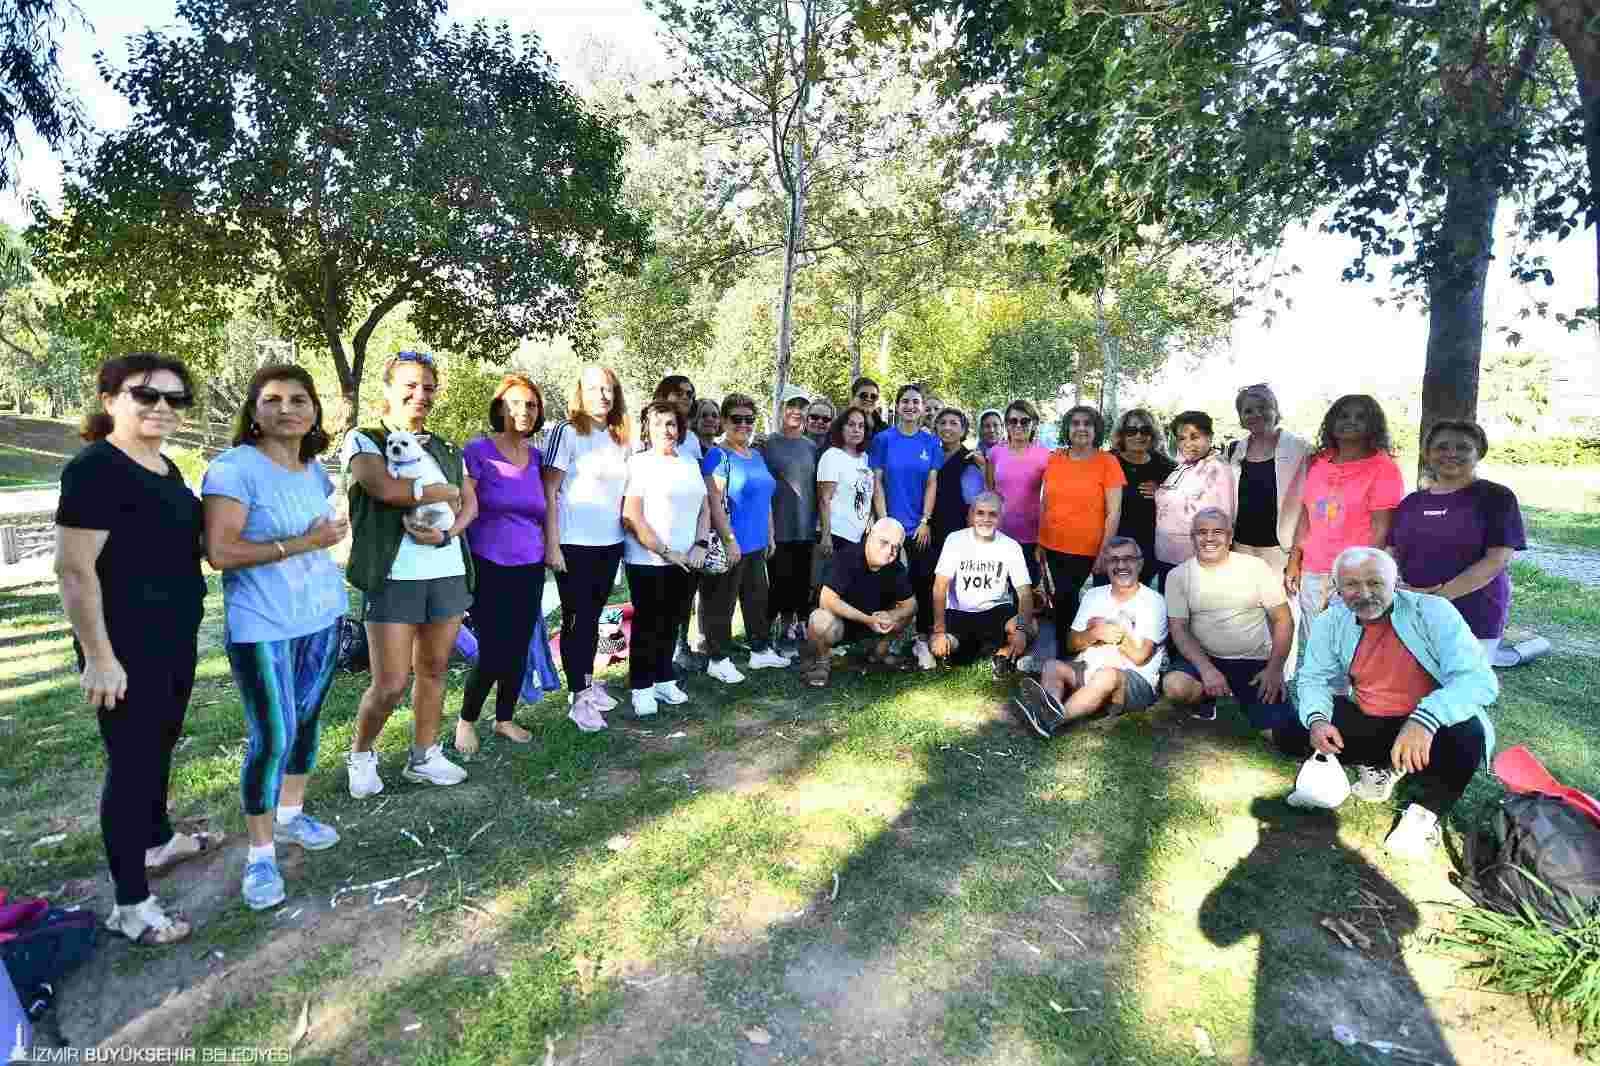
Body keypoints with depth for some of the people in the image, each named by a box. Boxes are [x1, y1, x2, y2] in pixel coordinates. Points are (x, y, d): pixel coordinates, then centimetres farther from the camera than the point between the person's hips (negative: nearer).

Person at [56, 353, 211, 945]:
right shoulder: (96, 468, -18)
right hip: (126, 644, -9)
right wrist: (98, 656, -21)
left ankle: (157, 840, 44)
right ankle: (130, 902, 14)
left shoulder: (166, 468, 9)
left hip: (174, 636, 9)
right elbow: (74, 569, -21)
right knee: (132, 759, 1)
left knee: (161, 745, 23)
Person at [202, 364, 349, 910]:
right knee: (272, 738, -4)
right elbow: (220, 552, -20)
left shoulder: (314, 470, 8)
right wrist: (303, 543, -19)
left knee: (307, 721, 16)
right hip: (262, 626, -7)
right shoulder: (233, 467, -13)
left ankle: (291, 815, 35)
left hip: (322, 617, 7)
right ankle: (259, 855, 13)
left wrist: (331, 536, 4)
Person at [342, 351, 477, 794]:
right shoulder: (363, 440, 1)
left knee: (433, 671, 11)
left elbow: (471, 504, 10)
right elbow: (385, 488, -17)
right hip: (393, 577, -5)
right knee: (390, 684, -3)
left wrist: (448, 532, -10)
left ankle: (424, 756, 26)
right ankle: (360, 754, 23)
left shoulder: (446, 449, 17)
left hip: (448, 573, 5)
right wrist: (444, 492, -6)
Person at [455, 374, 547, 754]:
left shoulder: (538, 457, 8)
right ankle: (466, 720, 20)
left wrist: (548, 550, 13)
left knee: (519, 649, 10)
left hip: (530, 569, 5)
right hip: (489, 566, -4)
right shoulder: (478, 451, -7)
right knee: (493, 651, -4)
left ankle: (505, 719, 29)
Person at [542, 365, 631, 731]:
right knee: (576, 619, 3)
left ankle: (588, 681, 29)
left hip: (610, 544, 6)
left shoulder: (620, 439, 10)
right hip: (574, 544, -5)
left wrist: (626, 538, 13)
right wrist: (552, 544, -14)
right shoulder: (566, 432, -8)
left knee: (593, 616, 16)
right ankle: (578, 697, 12)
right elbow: (549, 491, -10)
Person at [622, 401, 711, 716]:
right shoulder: (638, 462, -7)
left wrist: (700, 546, -1)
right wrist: (665, 552, -14)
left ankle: (664, 680, 28)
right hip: (648, 561, -5)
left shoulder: (691, 463, 11)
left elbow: (704, 509, 14)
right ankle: (642, 688, 17)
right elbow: (631, 517, -14)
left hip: (686, 561, 5)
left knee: (670, 623, 15)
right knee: (647, 624, 4)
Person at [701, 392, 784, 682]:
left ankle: (761, 651, 31)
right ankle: (718, 659, 13)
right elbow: (714, 502, -18)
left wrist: (770, 535, 17)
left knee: (758, 599, 17)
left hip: (757, 543, 9)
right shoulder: (718, 456, -11)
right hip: (731, 545, -8)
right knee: (721, 603, 2)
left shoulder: (757, 456, 14)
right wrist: (729, 539, -21)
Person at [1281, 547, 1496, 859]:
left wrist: (1425, 718, -46)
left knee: (1468, 734, -36)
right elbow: (1314, 678, 0)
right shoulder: (1331, 622, -7)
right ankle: (1380, 766, 10)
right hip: (1368, 723, 3)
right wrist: (1316, 719, -23)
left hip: (1428, 727, -3)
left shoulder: (1434, 612, -18)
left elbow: (1479, 679, -28)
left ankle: (1426, 812, -7)